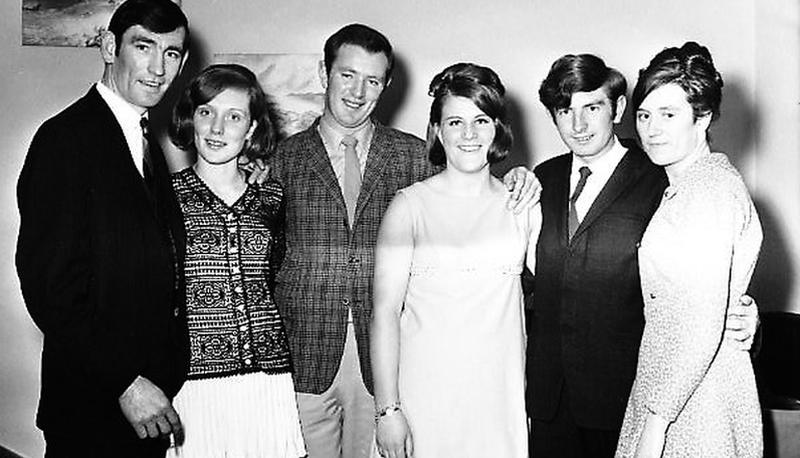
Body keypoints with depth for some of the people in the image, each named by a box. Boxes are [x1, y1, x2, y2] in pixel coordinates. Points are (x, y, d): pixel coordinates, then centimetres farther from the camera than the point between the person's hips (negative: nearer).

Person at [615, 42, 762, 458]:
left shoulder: (711, 189, -19)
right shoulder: (680, 185, 10)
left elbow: (702, 327, -22)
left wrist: (656, 419, -19)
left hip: (698, 396, -9)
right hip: (667, 376, 9)